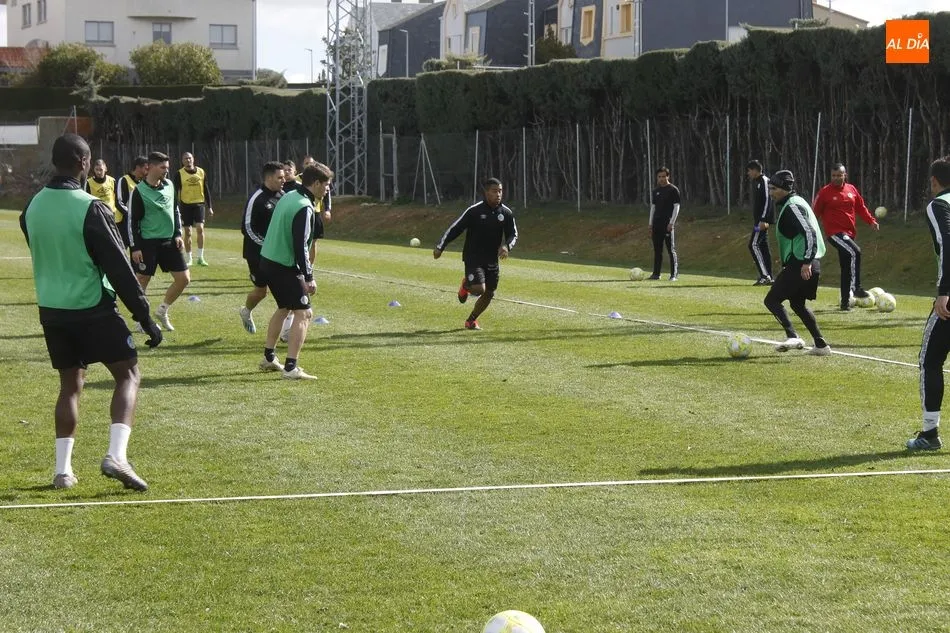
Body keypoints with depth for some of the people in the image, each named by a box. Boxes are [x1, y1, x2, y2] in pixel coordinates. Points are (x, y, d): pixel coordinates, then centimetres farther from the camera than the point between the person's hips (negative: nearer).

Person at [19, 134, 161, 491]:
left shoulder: (33, 208, 3)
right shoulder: (90, 209, -17)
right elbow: (118, 267, -15)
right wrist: (145, 317, -10)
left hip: (51, 310, 6)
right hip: (93, 308, -6)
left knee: (70, 384, 16)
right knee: (128, 373, 5)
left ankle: (63, 470, 12)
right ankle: (116, 455, -12)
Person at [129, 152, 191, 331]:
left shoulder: (169, 185, 5)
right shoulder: (139, 191, -12)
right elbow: (132, 221, -10)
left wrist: (177, 234, 7)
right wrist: (135, 247, -12)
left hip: (169, 241, 6)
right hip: (148, 243, -6)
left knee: (184, 278, 1)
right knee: (143, 280, 2)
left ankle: (162, 311, 18)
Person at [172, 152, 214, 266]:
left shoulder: (201, 172, 6)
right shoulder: (179, 174, -3)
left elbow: (206, 190, 13)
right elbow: (175, 192, -4)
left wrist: (209, 207, 10)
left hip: (199, 204, 1)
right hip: (185, 205, -1)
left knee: (200, 228, -15)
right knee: (188, 232, 3)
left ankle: (200, 257, -8)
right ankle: (188, 259, 14)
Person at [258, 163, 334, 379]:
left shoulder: (288, 197, 11)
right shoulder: (304, 207, -19)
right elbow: (300, 246, -24)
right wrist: (308, 278, -21)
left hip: (268, 262, 10)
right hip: (284, 267, -10)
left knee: (283, 308, 26)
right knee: (303, 313, -7)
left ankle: (269, 358, 34)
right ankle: (291, 367, -13)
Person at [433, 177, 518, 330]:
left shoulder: (506, 213, -1)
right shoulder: (474, 211, -12)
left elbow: (513, 235, 7)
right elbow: (455, 229, -7)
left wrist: (507, 246, -15)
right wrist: (440, 247, -9)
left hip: (492, 260, 5)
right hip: (473, 258, -5)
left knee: (489, 294, 8)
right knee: (479, 289, -21)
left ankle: (471, 320, 30)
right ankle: (466, 285, 16)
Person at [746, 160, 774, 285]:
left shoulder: (764, 181, -12)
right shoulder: (756, 182, 18)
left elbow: (767, 200, -20)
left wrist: (763, 220, -25)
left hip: (762, 219, -10)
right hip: (759, 220, 10)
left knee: (754, 245, -14)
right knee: (763, 246, 10)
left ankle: (765, 276, -18)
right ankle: (768, 277, 12)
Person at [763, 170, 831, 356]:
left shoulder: (792, 207, -13)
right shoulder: (796, 202, 18)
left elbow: (809, 232, -24)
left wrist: (806, 262, -31)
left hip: (800, 264, -11)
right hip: (812, 263, 11)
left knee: (772, 300, -7)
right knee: (797, 303, 23)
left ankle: (792, 337, -21)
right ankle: (821, 345, 20)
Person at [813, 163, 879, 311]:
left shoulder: (851, 189, 9)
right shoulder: (825, 192, -5)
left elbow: (861, 207, 15)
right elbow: (816, 212, -3)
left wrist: (871, 221, 2)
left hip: (849, 233, 6)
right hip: (835, 232, -6)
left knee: (847, 268, 11)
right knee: (855, 252, -29)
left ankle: (845, 301, 20)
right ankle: (855, 287, -24)